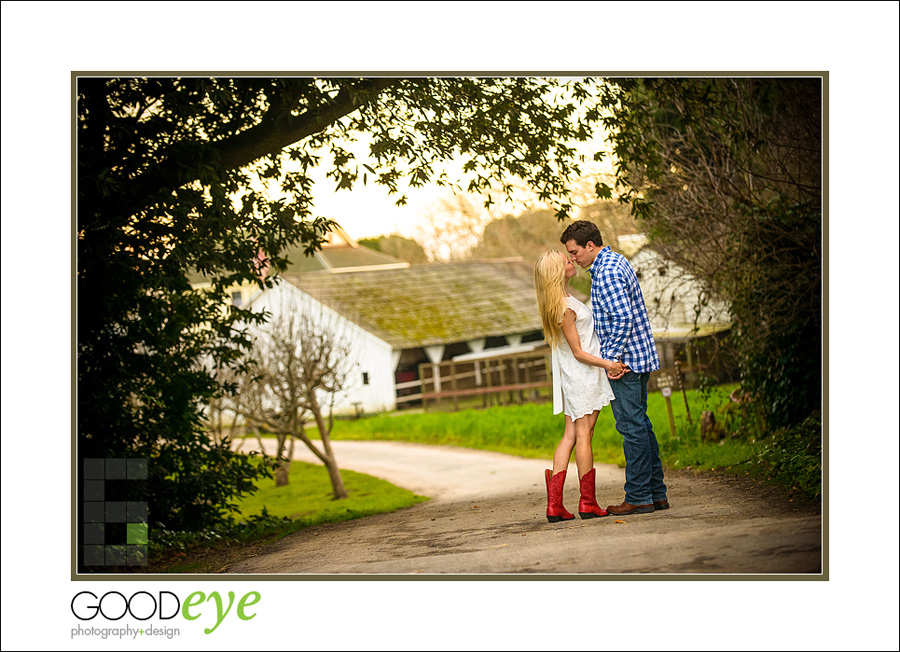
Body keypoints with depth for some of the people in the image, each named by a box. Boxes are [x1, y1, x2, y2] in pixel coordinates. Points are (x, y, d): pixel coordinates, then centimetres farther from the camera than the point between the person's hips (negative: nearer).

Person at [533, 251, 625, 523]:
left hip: (572, 378, 9)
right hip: (583, 376, -9)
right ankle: (588, 503, 2)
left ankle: (555, 505, 4)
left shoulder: (560, 302, 11)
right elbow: (578, 352, -17)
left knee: (570, 436, 7)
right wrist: (608, 364, -21)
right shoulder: (565, 308, -19)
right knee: (583, 436, -3)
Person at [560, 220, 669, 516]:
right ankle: (657, 493, 16)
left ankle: (638, 497, -2)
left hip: (624, 359, -10)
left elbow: (623, 318, -24)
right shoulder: (616, 261, 16)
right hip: (639, 357, 10)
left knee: (632, 427, -6)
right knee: (640, 424, 12)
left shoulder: (606, 272, -16)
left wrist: (613, 357, -19)